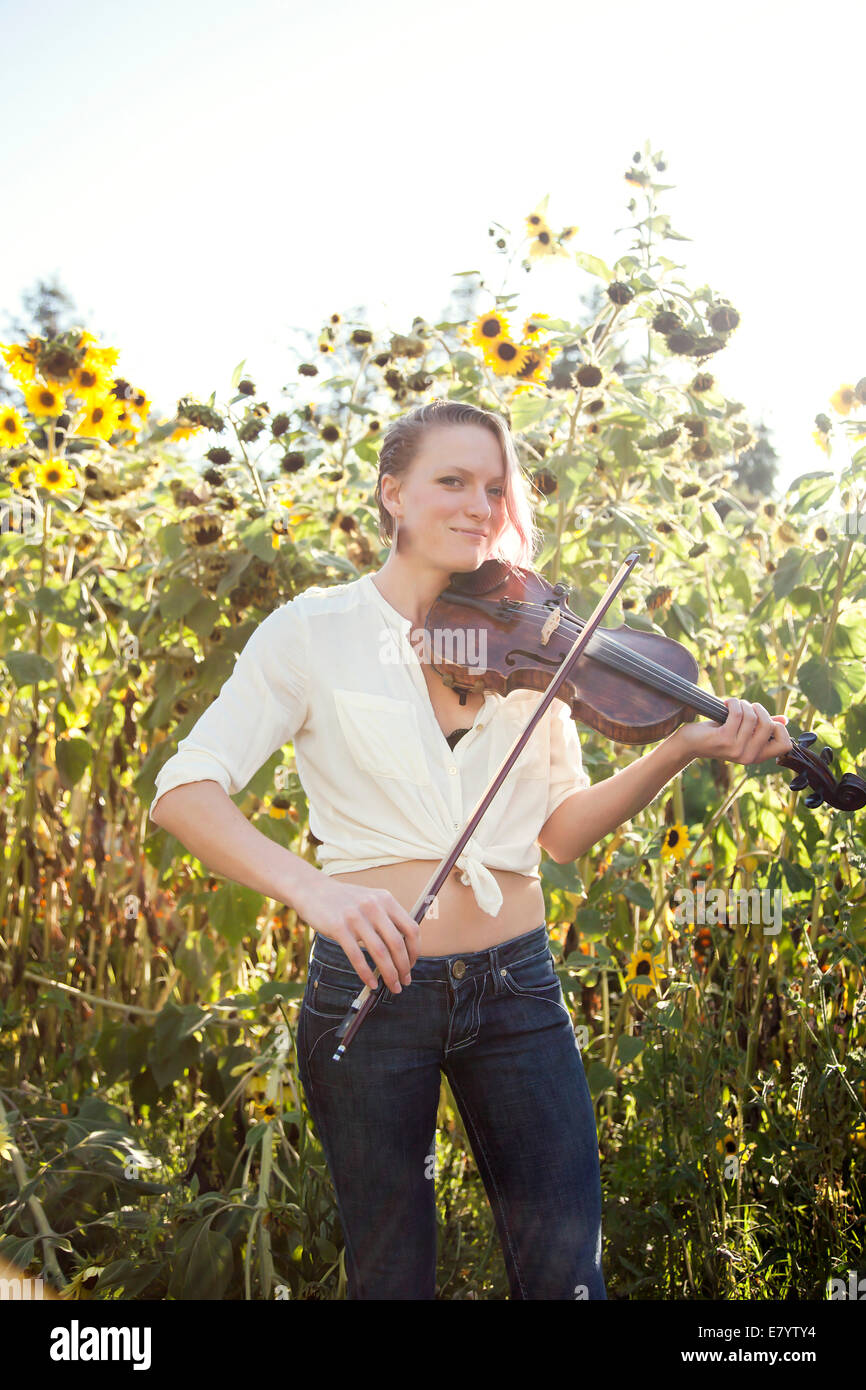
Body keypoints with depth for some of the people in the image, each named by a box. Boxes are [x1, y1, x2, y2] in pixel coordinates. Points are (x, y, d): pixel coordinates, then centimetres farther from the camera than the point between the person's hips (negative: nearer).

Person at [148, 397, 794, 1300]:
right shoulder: (316, 631, -5)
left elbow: (562, 828, 6)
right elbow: (183, 792, -14)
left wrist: (680, 750, -9)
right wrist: (312, 888, -30)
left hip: (517, 987, 3)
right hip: (370, 983, -2)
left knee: (567, 1273, 6)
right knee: (391, 1275, 12)